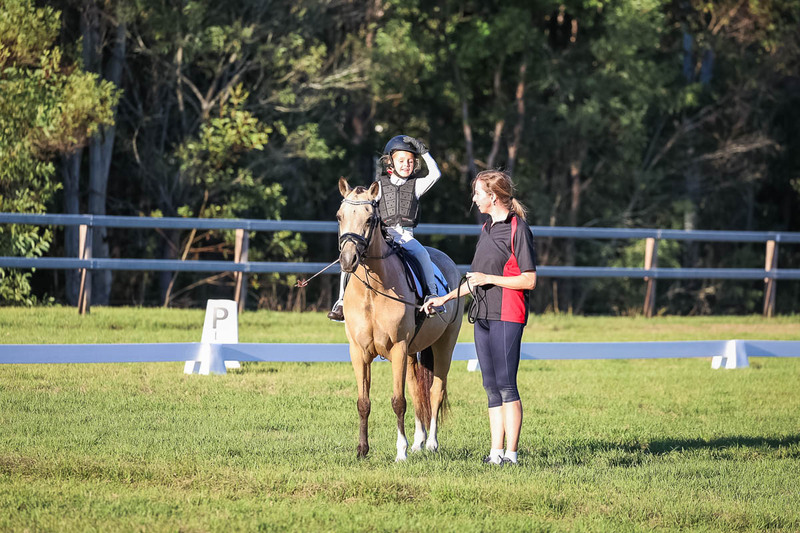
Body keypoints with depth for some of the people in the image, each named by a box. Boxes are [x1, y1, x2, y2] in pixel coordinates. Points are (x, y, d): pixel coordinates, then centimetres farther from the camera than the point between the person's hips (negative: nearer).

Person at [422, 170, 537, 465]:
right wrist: (445, 298, 23)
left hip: (506, 316, -8)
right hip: (483, 315, 9)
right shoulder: (487, 229, 17)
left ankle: (511, 454, -7)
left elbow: (529, 280, -12)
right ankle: (496, 452, 11)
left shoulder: (517, 229, -8)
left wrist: (489, 279, -14)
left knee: (506, 385, -9)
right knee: (491, 386, 8)